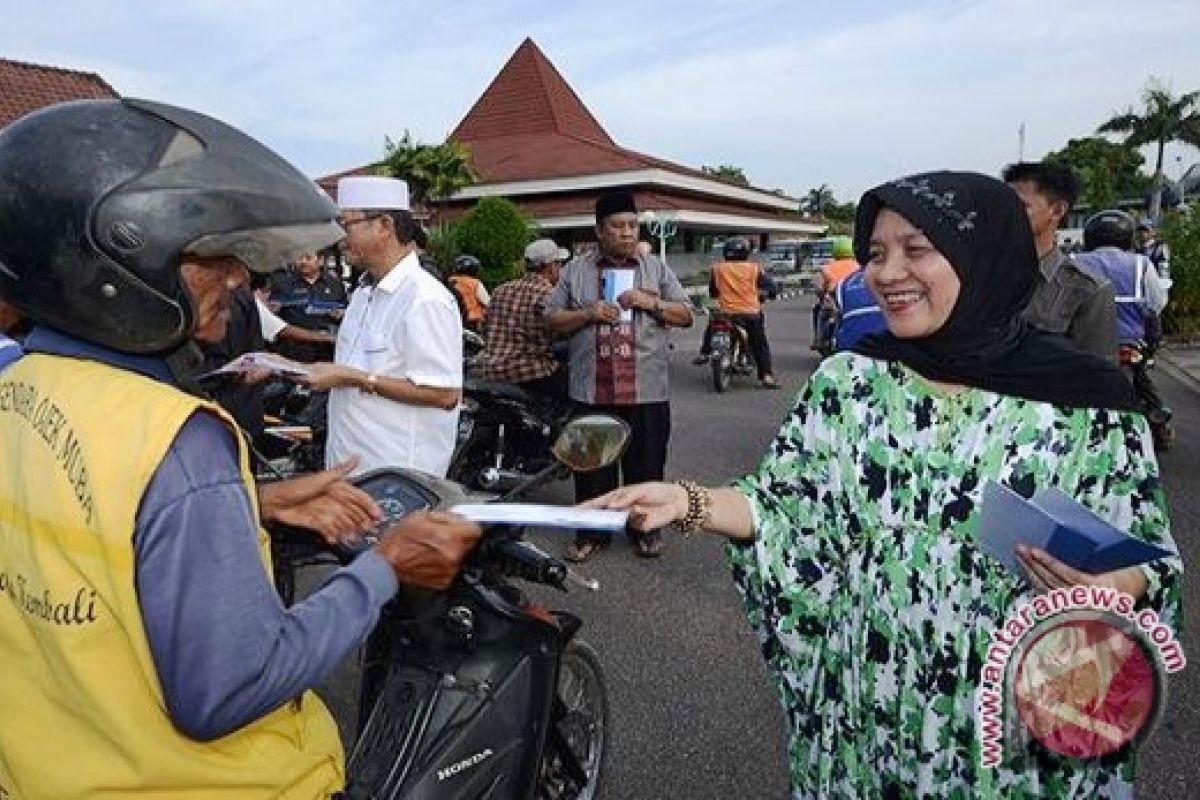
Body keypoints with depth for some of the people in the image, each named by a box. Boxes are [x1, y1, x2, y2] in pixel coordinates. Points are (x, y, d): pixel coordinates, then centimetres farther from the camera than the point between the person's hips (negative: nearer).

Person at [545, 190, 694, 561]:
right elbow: (552, 321, 5)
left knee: (646, 464, 10)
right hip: (591, 391, 0)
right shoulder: (576, 270, 6)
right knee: (592, 465, 9)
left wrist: (651, 302, -9)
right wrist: (588, 314, -12)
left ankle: (645, 527, 27)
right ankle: (591, 532, 23)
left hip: (646, 391, 0)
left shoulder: (656, 269, 8)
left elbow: (686, 315, 8)